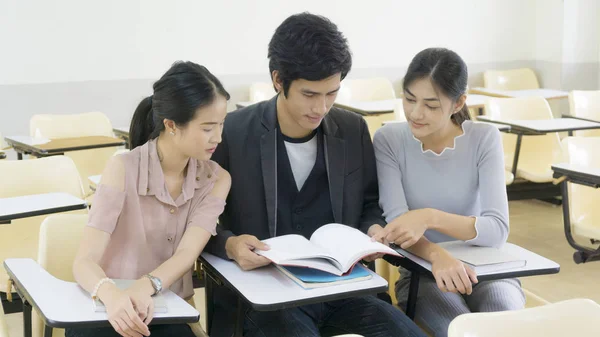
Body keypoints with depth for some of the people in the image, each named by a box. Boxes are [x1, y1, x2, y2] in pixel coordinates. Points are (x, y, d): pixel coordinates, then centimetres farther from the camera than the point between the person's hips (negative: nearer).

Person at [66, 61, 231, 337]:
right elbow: (85, 261, -19)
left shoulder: (216, 180, -4)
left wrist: (145, 288, -35)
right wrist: (112, 296, -40)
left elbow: (186, 254, -16)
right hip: (106, 312, -2)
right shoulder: (124, 169, -13)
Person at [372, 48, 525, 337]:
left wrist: (430, 217, -34)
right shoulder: (388, 140, -7)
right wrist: (437, 256, -38)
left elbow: (497, 229, -18)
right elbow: (397, 223, -17)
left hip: (487, 271, 1)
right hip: (421, 275, 0)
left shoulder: (484, 139, -8)